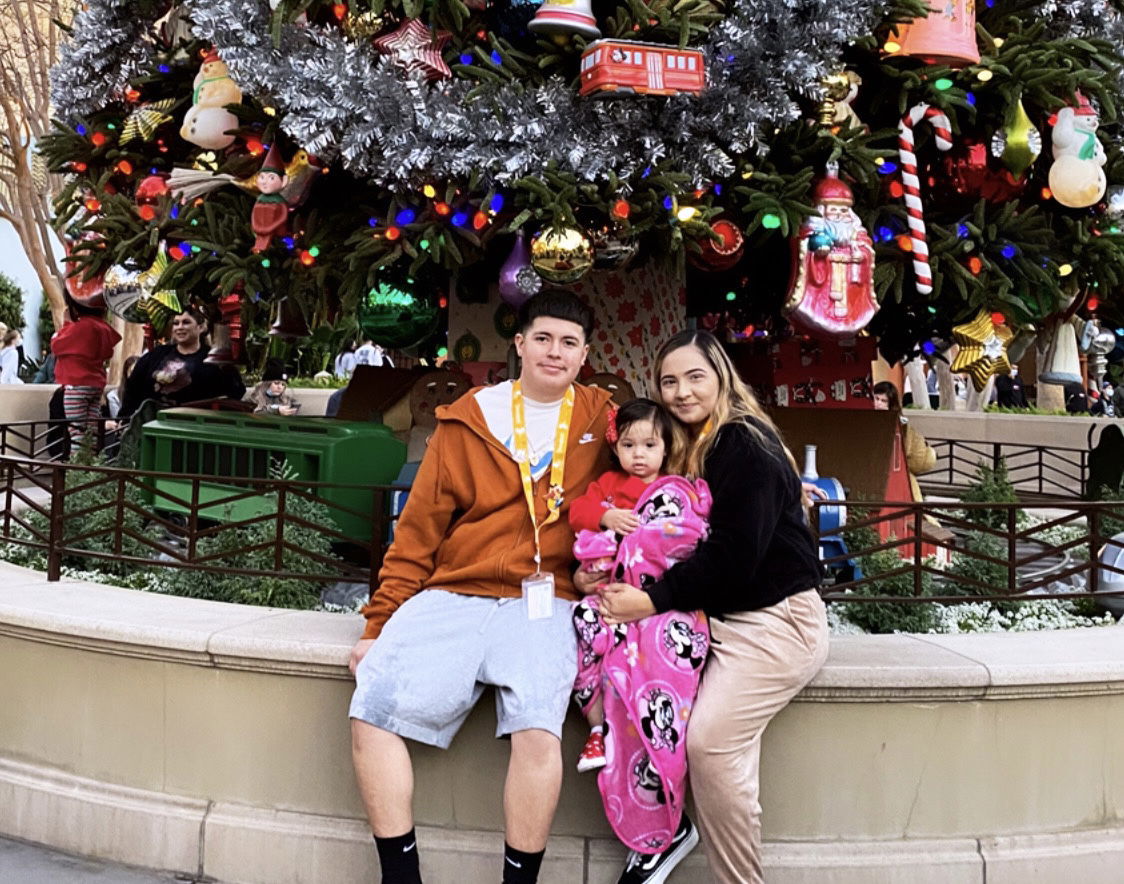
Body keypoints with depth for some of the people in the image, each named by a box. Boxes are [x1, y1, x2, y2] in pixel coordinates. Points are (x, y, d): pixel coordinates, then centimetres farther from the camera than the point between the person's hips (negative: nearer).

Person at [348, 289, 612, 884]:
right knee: (372, 711, -17)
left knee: (538, 730, -27)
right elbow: (419, 528, 10)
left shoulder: (602, 422, 9)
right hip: (450, 596, 2)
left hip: (542, 602, -1)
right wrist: (381, 621, 5)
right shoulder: (467, 421, 9)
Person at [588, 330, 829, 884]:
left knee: (709, 740, -23)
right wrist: (602, 574, -4)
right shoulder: (686, 451, 14)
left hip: (774, 620, -8)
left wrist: (654, 600, -22)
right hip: (715, 616, 8)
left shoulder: (746, 446, -12)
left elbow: (732, 554, -19)